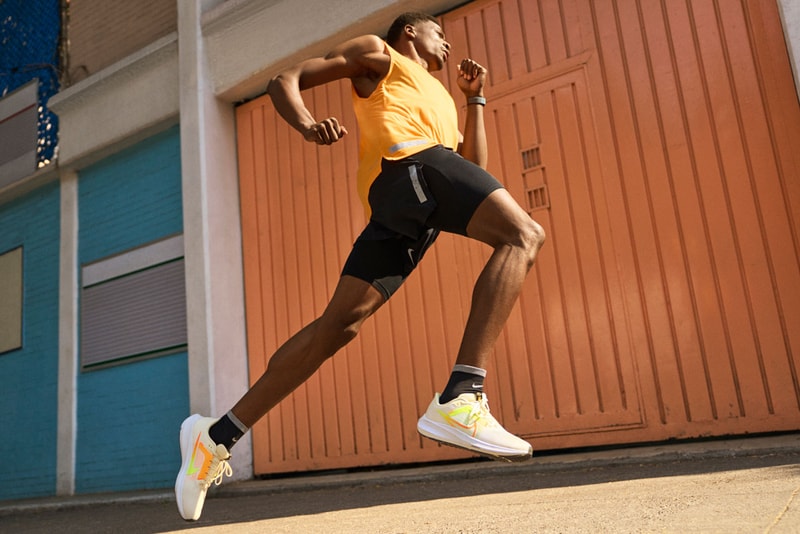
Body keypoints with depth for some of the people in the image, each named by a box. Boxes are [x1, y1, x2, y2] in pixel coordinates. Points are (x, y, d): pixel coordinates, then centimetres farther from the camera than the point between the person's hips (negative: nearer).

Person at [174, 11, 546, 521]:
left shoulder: (440, 99, 44)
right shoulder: (377, 52, 24)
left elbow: (474, 169, 34)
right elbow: (285, 80, 15)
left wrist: (475, 99, 34)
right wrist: (307, 123, -8)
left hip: (398, 208, 7)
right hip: (408, 160, -7)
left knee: (339, 325, -4)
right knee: (523, 235, -20)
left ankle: (217, 436, -1)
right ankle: (460, 401, -38)